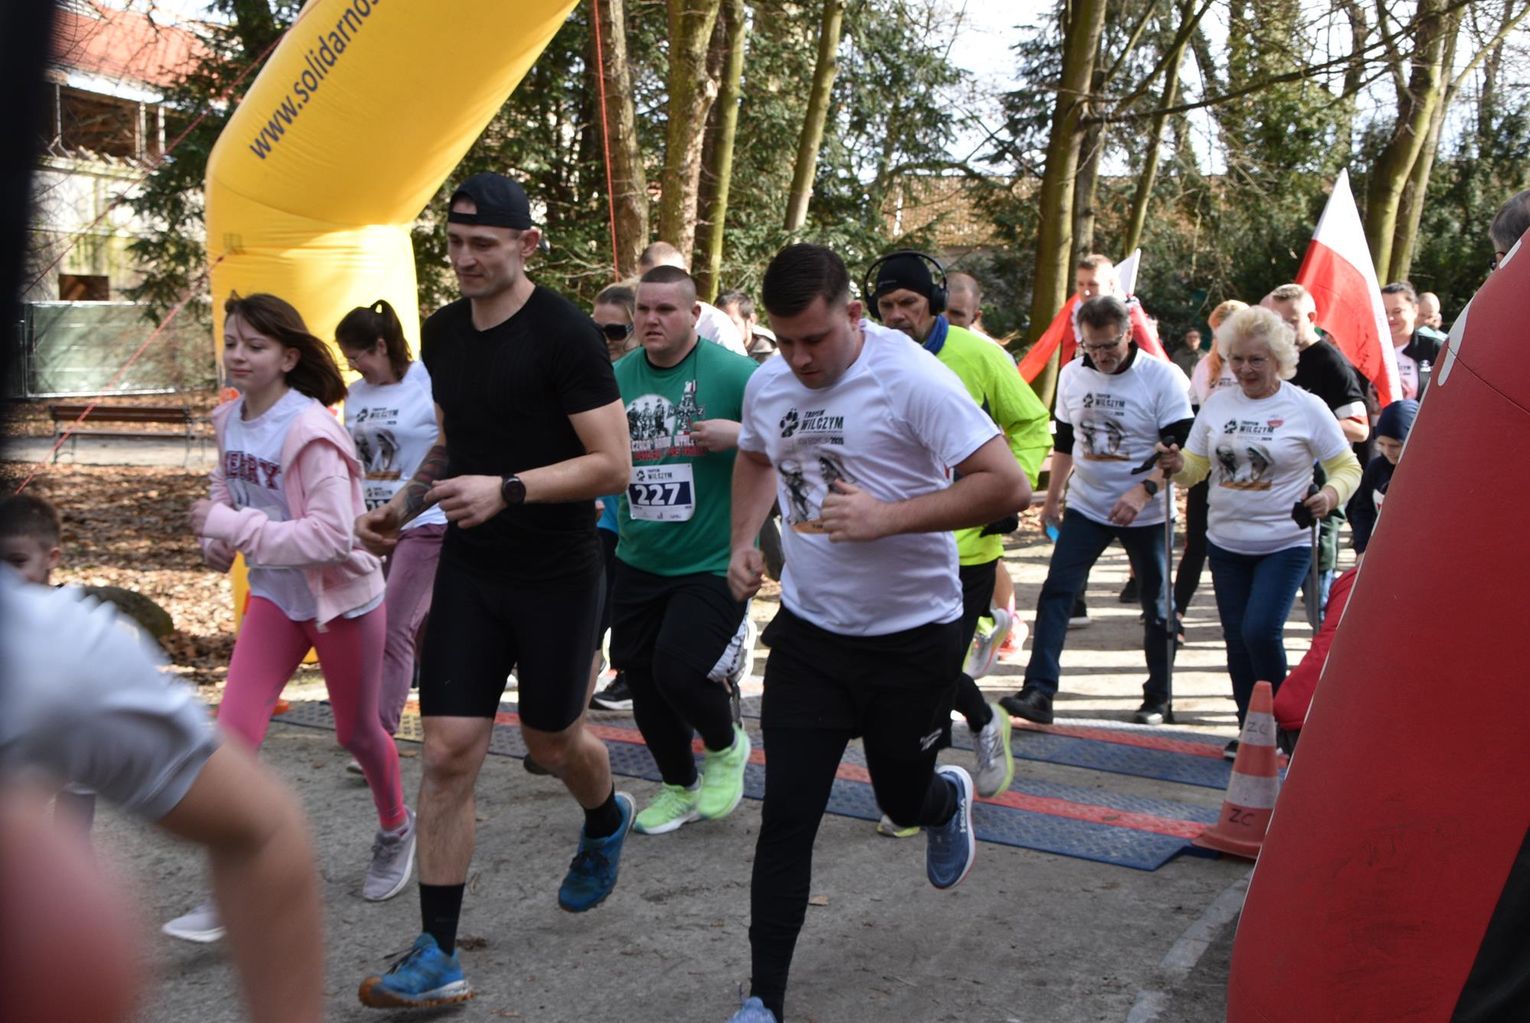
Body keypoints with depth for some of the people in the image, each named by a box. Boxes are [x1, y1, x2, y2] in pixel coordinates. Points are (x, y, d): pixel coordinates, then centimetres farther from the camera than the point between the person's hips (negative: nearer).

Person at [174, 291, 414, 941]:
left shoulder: (310, 432, -23)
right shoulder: (230, 421, -1)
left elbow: (331, 535, -28)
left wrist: (231, 525, -30)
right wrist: (219, 541, -4)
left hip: (342, 596, -5)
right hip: (274, 595, 6)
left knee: (356, 731, 13)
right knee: (233, 734, -8)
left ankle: (396, 830, 43)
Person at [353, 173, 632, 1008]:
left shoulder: (564, 334, -15)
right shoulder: (443, 333, 6)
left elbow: (612, 465, -18)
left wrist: (507, 490, -28)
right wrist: (403, 506, 3)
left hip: (558, 574, -5)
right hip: (469, 569, 5)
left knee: (550, 743, 12)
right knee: (448, 753, -1)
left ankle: (606, 822, 48)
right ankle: (436, 957, 7)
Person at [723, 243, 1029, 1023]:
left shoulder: (911, 379, -19)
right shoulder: (768, 383, -1)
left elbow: (1007, 487, -23)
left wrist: (885, 518, -29)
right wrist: (742, 542, 7)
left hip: (912, 636, -3)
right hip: (808, 631, 4)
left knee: (903, 801, 16)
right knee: (786, 818, 0)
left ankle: (948, 801, 54)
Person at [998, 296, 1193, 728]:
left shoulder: (1163, 377, -12)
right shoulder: (1072, 375, 3)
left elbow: (1183, 450, -15)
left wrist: (1144, 490, -27)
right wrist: (1052, 497, 18)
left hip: (1144, 514, -3)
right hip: (1085, 508, 4)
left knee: (1156, 606, 8)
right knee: (1055, 593, -9)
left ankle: (1159, 699, 23)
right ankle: (1039, 693, -10)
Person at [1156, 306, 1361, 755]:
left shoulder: (1307, 407, -6)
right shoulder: (1217, 403, 4)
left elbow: (1347, 467, -2)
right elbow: (1195, 468, 6)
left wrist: (1330, 495, -23)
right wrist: (1177, 466, -17)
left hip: (1285, 545, -4)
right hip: (1226, 544, 5)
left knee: (1260, 630, -18)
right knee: (1238, 641, 9)